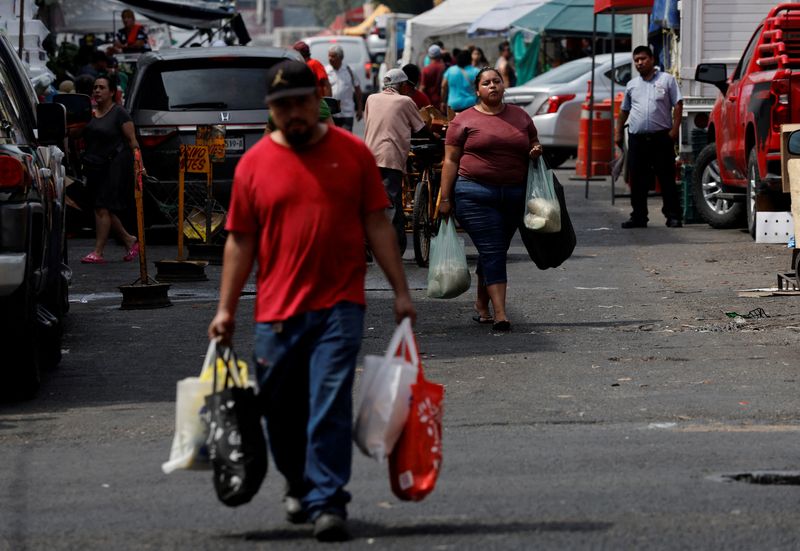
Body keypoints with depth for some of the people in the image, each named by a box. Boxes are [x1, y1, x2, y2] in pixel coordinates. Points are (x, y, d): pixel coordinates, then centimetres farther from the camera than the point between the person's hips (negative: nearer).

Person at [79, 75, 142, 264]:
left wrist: (138, 163, -16)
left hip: (115, 165, -7)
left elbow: (131, 140, -8)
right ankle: (130, 241, 25)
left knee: (103, 208, -12)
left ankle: (98, 252, -10)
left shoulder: (119, 113, -5)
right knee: (104, 210, 9)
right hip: (94, 167, 7)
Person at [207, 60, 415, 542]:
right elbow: (241, 241, 7)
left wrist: (401, 291, 2)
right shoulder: (254, 164, 4)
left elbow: (377, 225, 5)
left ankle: (328, 501, -7)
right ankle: (298, 486, 34)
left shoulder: (352, 153, 3)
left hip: (340, 306, -2)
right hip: (277, 311, 2)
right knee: (282, 412, 10)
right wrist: (226, 309, 4)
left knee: (331, 407, -10)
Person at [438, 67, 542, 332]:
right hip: (476, 194, -4)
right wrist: (445, 198, -5)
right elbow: (450, 161, 0)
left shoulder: (520, 116, 13)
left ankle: (481, 305, 26)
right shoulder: (464, 120, 2)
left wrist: (536, 151, -1)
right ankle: (500, 312, -16)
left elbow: (533, 144, 24)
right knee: (491, 252, -11)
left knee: (496, 251, 11)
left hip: (514, 195, 4)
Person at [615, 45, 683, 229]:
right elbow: (624, 110, 24)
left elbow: (678, 105, 0)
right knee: (638, 181, 4)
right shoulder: (632, 85, 16)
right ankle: (638, 217, 10)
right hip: (637, 138, 4)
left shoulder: (667, 80, 4)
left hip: (661, 137, -4)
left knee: (667, 179, -3)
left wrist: (675, 128, -10)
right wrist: (618, 132, 17)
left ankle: (673, 216, -1)